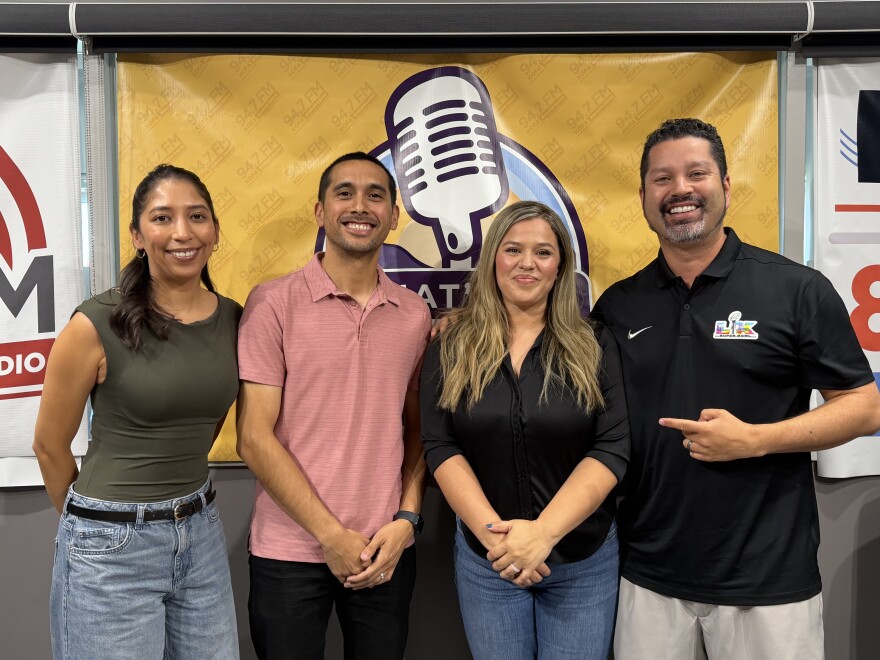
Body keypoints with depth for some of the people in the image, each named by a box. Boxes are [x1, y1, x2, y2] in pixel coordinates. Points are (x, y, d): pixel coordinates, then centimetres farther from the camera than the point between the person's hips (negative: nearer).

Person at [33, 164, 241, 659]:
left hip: (202, 532, 5)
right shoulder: (96, 325, -15)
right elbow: (50, 446, -3)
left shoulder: (234, 320, -1)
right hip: (112, 545, -5)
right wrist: (93, 522, 9)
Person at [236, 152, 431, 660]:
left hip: (387, 552, 3)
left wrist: (406, 520, -4)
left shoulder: (416, 314, 3)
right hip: (290, 553, -3)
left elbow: (416, 429, 9)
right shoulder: (274, 303, -8)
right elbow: (255, 438, -10)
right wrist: (331, 535, -11)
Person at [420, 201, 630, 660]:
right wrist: (493, 532, -18)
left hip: (583, 560, 0)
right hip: (485, 558, 1)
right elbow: (439, 447, -6)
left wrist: (544, 533, -20)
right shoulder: (452, 347, -1)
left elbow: (612, 449, -10)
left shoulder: (594, 348, -3)